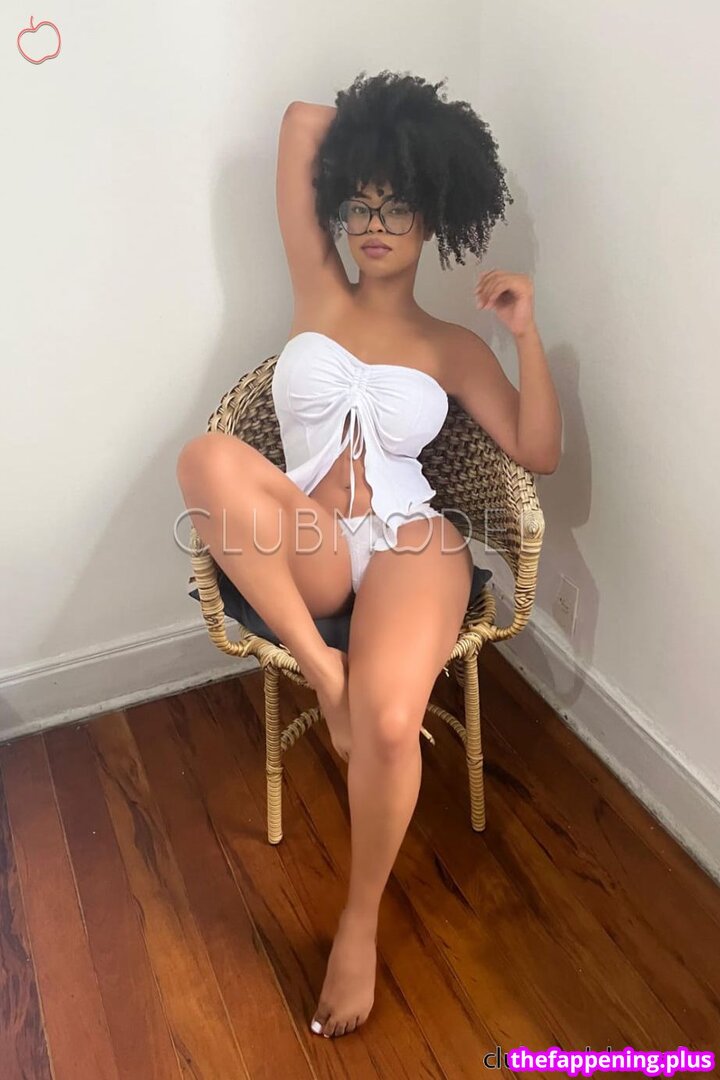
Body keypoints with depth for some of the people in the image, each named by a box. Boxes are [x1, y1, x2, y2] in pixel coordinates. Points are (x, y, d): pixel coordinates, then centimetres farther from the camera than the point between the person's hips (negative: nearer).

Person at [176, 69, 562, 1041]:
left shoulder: (453, 348, 13)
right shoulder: (317, 293, 13)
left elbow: (539, 453, 3)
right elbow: (301, 118, 15)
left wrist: (528, 334, -4)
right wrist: (363, 129, 28)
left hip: (409, 543, -1)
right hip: (306, 549, 2)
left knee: (388, 723, -31)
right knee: (209, 456, -31)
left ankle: (360, 925, -1)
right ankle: (324, 673, -25)